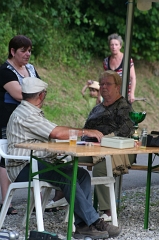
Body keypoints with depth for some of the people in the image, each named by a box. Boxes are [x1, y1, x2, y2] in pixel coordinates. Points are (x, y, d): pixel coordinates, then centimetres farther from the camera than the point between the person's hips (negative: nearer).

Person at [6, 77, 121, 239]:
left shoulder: (31, 112, 20)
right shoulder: (26, 114, -14)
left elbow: (55, 132, 20)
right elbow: (57, 133, -21)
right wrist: (86, 132, -14)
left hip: (38, 164, 10)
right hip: (24, 169, -10)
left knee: (82, 174, -9)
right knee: (67, 177, -31)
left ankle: (82, 225, -18)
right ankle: (94, 222, -27)